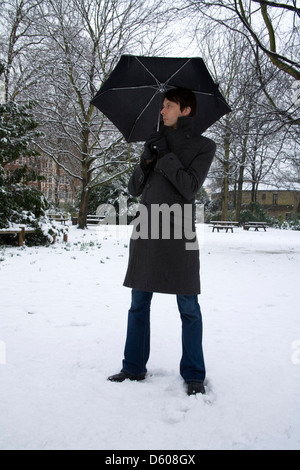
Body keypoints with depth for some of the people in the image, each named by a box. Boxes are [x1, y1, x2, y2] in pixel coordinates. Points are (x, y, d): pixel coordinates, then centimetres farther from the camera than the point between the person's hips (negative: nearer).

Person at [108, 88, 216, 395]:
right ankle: (134, 368, 22)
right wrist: (147, 161, -6)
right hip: (145, 231, 5)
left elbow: (190, 187, -10)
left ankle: (193, 375, 14)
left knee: (188, 307, 1)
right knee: (139, 304, 9)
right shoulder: (155, 142, 16)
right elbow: (134, 188, 12)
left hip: (178, 233, -4)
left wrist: (164, 156, -8)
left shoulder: (204, 146, 4)